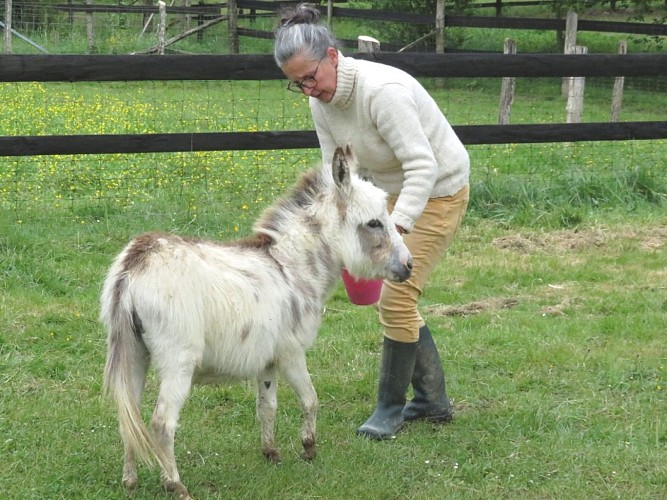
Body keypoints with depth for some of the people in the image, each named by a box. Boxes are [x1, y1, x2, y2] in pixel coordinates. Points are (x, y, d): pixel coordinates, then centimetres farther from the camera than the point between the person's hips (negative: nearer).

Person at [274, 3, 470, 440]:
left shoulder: (382, 91, -33)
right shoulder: (322, 100, -7)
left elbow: (423, 166, -35)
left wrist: (397, 229, -45)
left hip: (439, 191, -9)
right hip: (398, 191, 9)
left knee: (396, 298, -9)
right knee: (395, 297, 11)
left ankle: (391, 406, 7)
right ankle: (433, 400, 24)